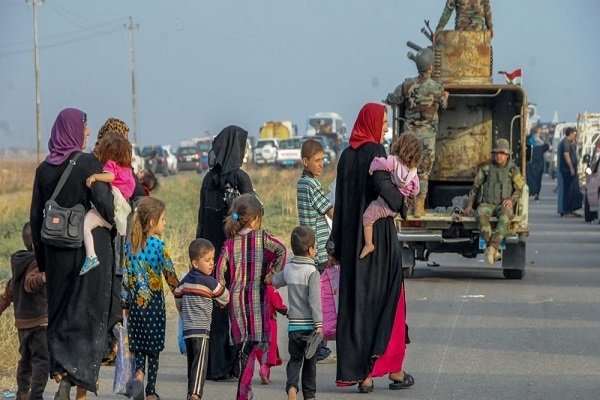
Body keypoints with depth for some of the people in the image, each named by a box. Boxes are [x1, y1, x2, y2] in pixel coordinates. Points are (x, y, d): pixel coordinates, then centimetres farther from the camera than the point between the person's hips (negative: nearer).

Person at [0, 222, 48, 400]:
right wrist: (42, 279, -51)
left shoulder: (20, 265, 15)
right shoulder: (36, 263, -13)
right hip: (39, 320, -9)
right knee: (42, 359, -13)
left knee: (26, 360, 20)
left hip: (22, 321, 9)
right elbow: (30, 283, -32)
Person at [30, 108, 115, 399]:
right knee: (88, 312, 3)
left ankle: (59, 370, 2)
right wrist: (111, 224, 1)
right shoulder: (88, 163, -11)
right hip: (90, 248, -4)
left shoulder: (44, 169, 4)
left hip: (57, 251, 4)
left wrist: (42, 260, 12)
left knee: (59, 313, 15)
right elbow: (103, 202, -21)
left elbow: (35, 218, 5)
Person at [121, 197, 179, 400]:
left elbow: (125, 275, 6)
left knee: (138, 345, 12)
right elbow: (169, 272, -9)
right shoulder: (158, 245, -11)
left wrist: (125, 304, 12)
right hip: (154, 300, -3)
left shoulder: (130, 245, 3)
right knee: (153, 346, 5)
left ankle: (138, 373, -16)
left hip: (135, 301, 3)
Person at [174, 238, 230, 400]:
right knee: (200, 364, -12)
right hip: (201, 329, -7)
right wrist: (222, 303, 28)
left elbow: (178, 299, 22)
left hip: (187, 329, 7)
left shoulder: (184, 281, 11)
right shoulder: (209, 282, -9)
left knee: (192, 364, 14)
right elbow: (224, 297, 5)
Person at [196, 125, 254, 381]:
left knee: (212, 301, 9)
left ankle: (213, 365, 10)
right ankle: (231, 364, 0)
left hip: (211, 249, 6)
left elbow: (202, 217, 10)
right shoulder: (240, 178, -10)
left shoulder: (209, 178, 7)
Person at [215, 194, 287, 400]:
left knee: (242, 343, 15)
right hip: (256, 296, -4)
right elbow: (281, 250, -17)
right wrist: (273, 273, -6)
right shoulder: (261, 236, -3)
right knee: (253, 345, -5)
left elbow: (220, 270, 1)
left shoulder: (229, 243, 5)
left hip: (236, 298, 4)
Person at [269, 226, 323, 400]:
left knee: (295, 359, 10)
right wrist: (318, 324, -16)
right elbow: (315, 300, -18)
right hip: (309, 325, -4)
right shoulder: (312, 272, -13)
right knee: (310, 362, 9)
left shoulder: (288, 269, 3)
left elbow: (275, 281, 22)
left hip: (293, 325, 4)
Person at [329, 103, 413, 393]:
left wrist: (337, 243, 14)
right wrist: (401, 203, -9)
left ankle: (358, 372, 4)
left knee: (354, 301, 5)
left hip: (352, 239, 6)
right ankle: (391, 367, 4)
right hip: (379, 236, -6)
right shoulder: (375, 151, -10)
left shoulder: (347, 156, 10)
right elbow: (382, 184, -28)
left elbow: (340, 201, 11)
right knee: (387, 298, 4)